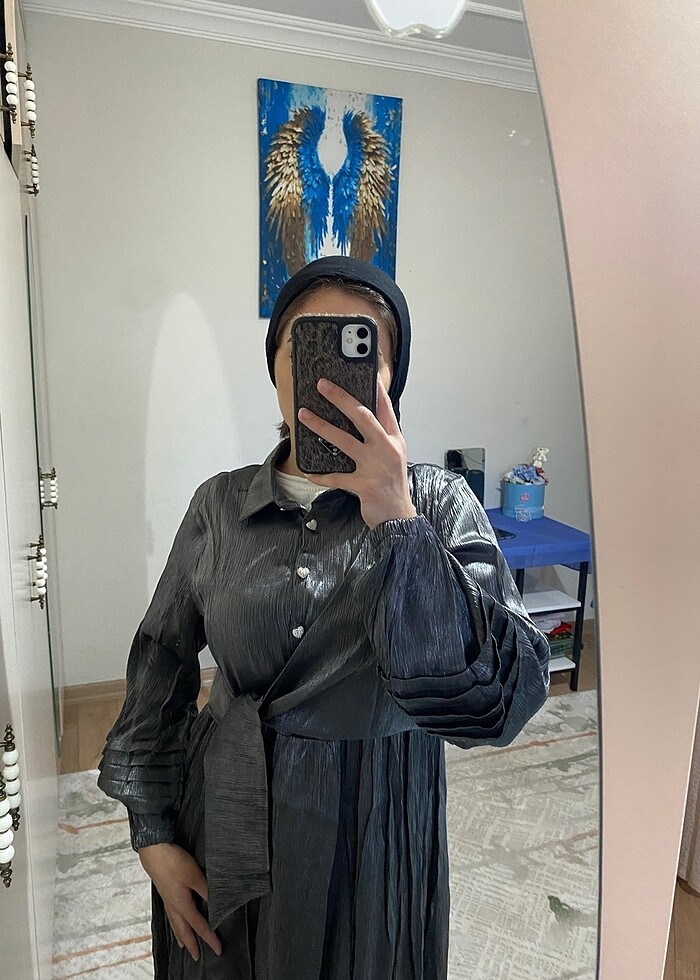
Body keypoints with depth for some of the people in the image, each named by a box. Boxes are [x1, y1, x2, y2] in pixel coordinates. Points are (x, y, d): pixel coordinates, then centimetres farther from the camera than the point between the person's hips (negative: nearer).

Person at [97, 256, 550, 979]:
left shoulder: (437, 504, -13)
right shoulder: (221, 504, -5)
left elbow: (502, 700, -24)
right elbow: (161, 663, 3)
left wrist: (396, 522, -32)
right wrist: (153, 833, 2)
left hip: (375, 832, -1)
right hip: (225, 821, 2)